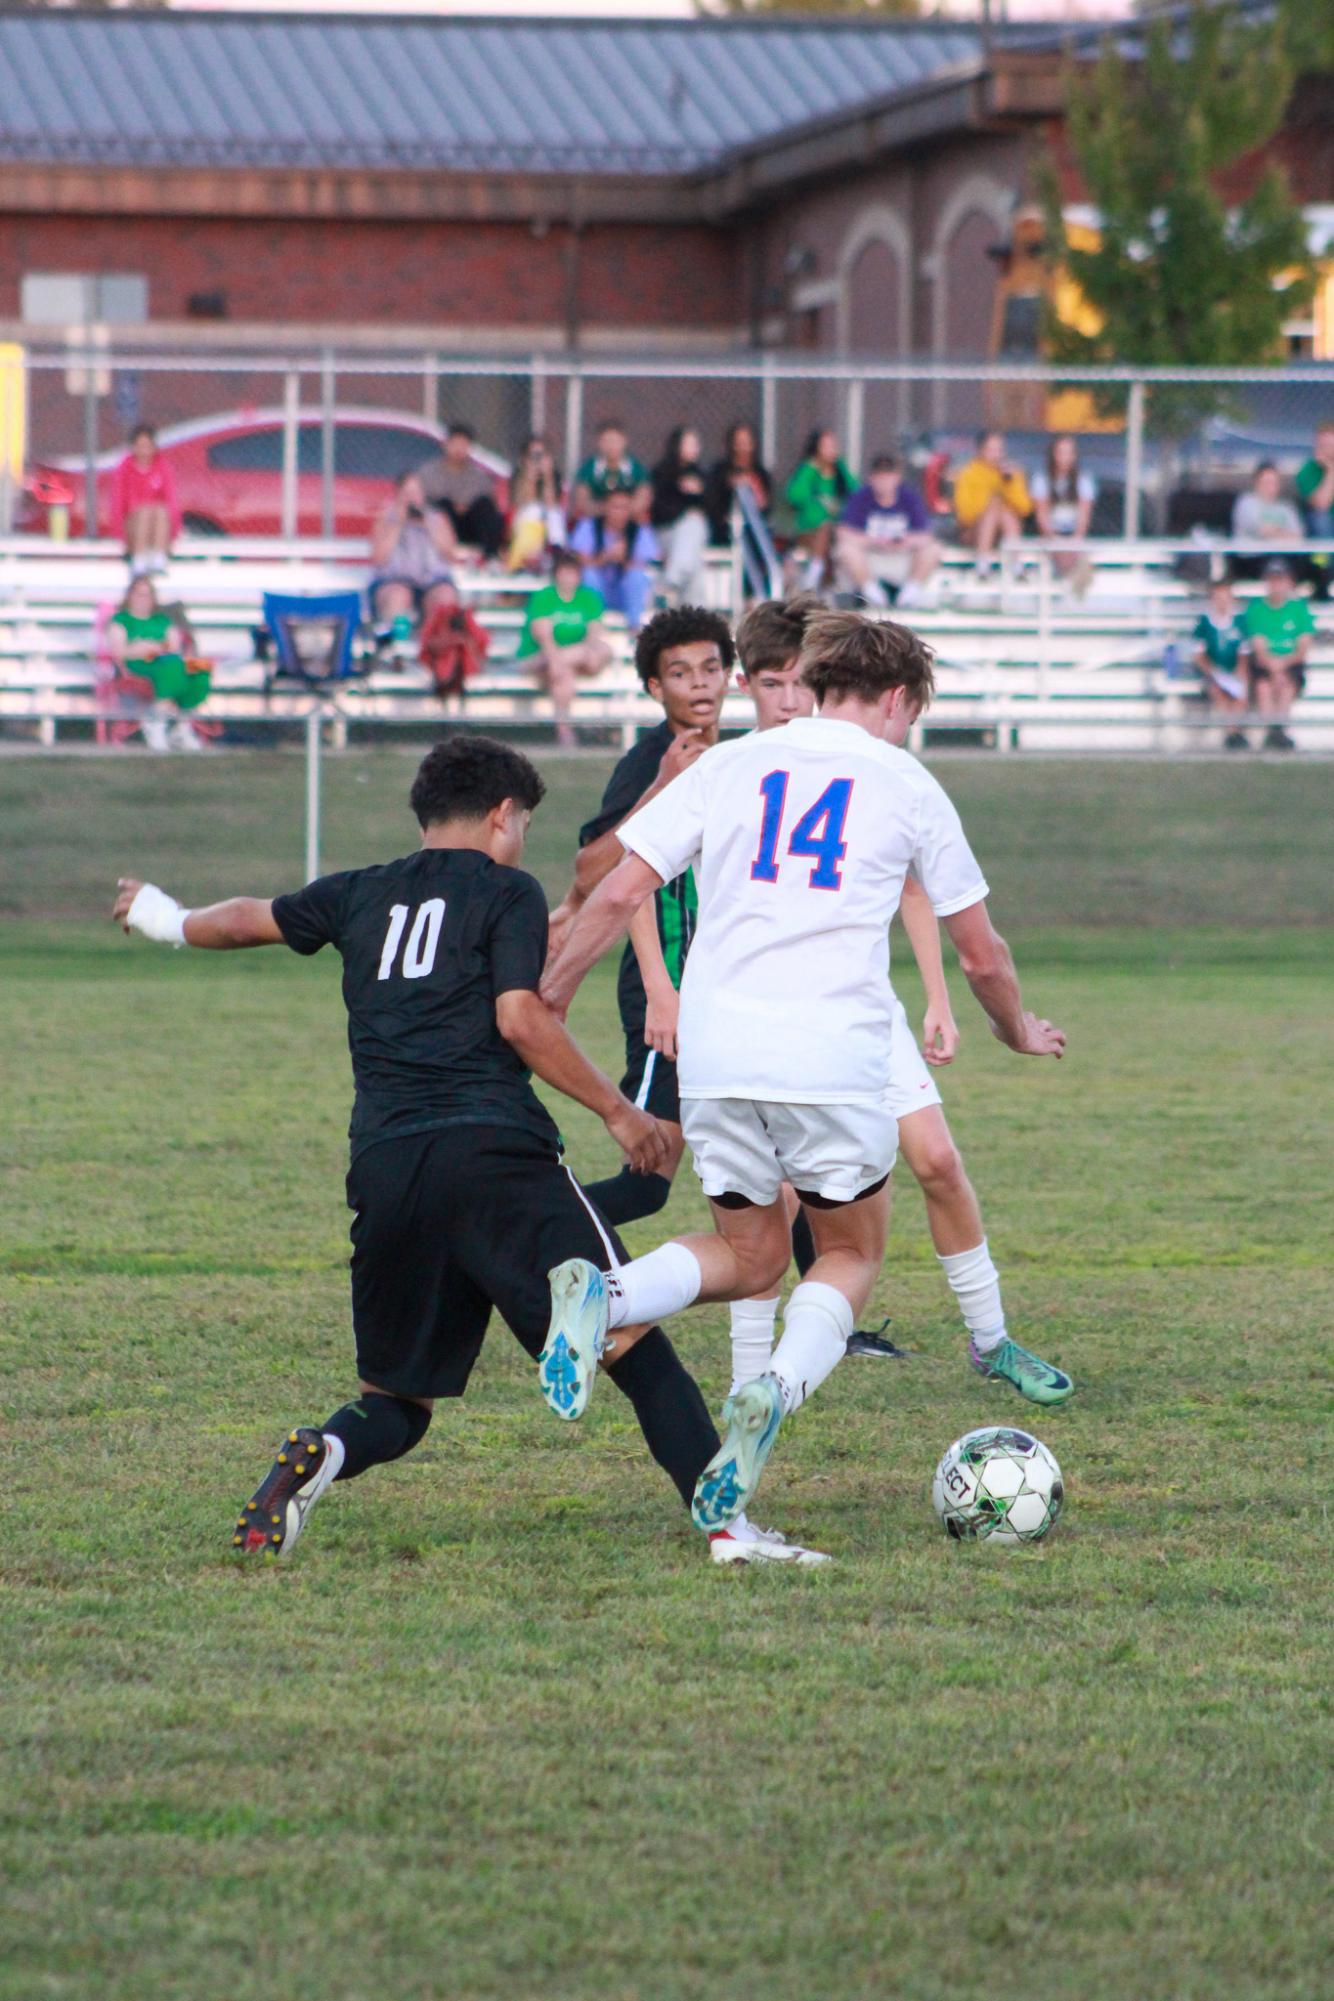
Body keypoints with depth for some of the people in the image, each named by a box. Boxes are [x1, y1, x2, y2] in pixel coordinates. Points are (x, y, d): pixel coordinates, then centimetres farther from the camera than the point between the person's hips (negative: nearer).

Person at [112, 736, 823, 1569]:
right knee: (634, 1344, -4)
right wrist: (618, 1111, 3)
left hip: (383, 1167, 5)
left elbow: (250, 919, 38)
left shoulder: (360, 896, 21)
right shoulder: (507, 891, 7)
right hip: (494, 1152, -5)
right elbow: (520, 1019, -6)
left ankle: (319, 1457, -19)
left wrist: (173, 921, 59)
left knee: (394, 1402, 14)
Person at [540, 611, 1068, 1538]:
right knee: (851, 1253, 16)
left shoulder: (728, 766, 12)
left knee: (749, 1255, 18)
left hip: (715, 1057, 3)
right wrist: (1020, 1031, 35)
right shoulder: (906, 786, 9)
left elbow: (617, 895, 6)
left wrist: (546, 1000, 16)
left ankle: (605, 1296, -13)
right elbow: (981, 953, 16)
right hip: (835, 1060, -3)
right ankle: (780, 1388, -14)